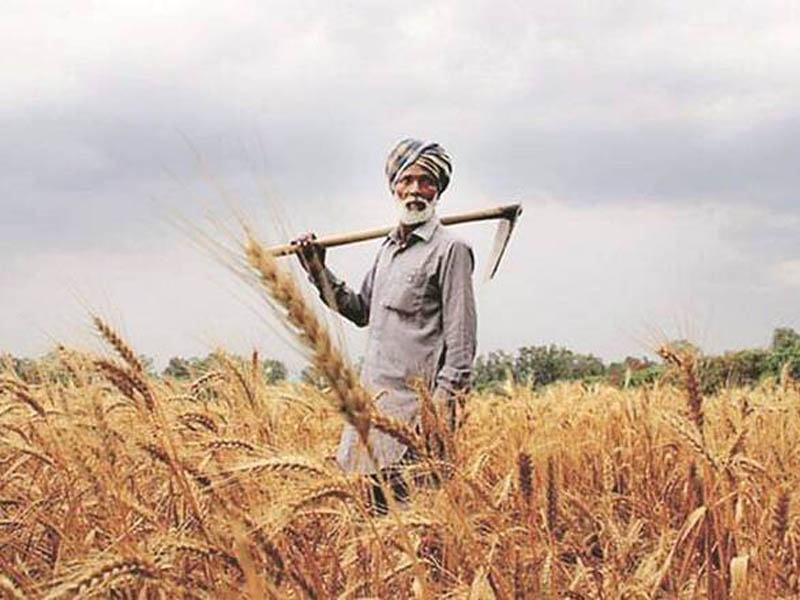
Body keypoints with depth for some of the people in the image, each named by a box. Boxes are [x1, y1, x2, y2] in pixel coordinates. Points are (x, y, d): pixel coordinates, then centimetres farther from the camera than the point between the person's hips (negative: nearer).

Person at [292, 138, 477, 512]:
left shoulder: (449, 250, -6)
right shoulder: (388, 248, 18)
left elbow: (460, 336, -10)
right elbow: (362, 311, 25)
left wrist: (444, 400, -17)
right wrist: (319, 272, 19)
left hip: (415, 396, -8)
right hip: (372, 395, 8)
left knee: (404, 493, -10)